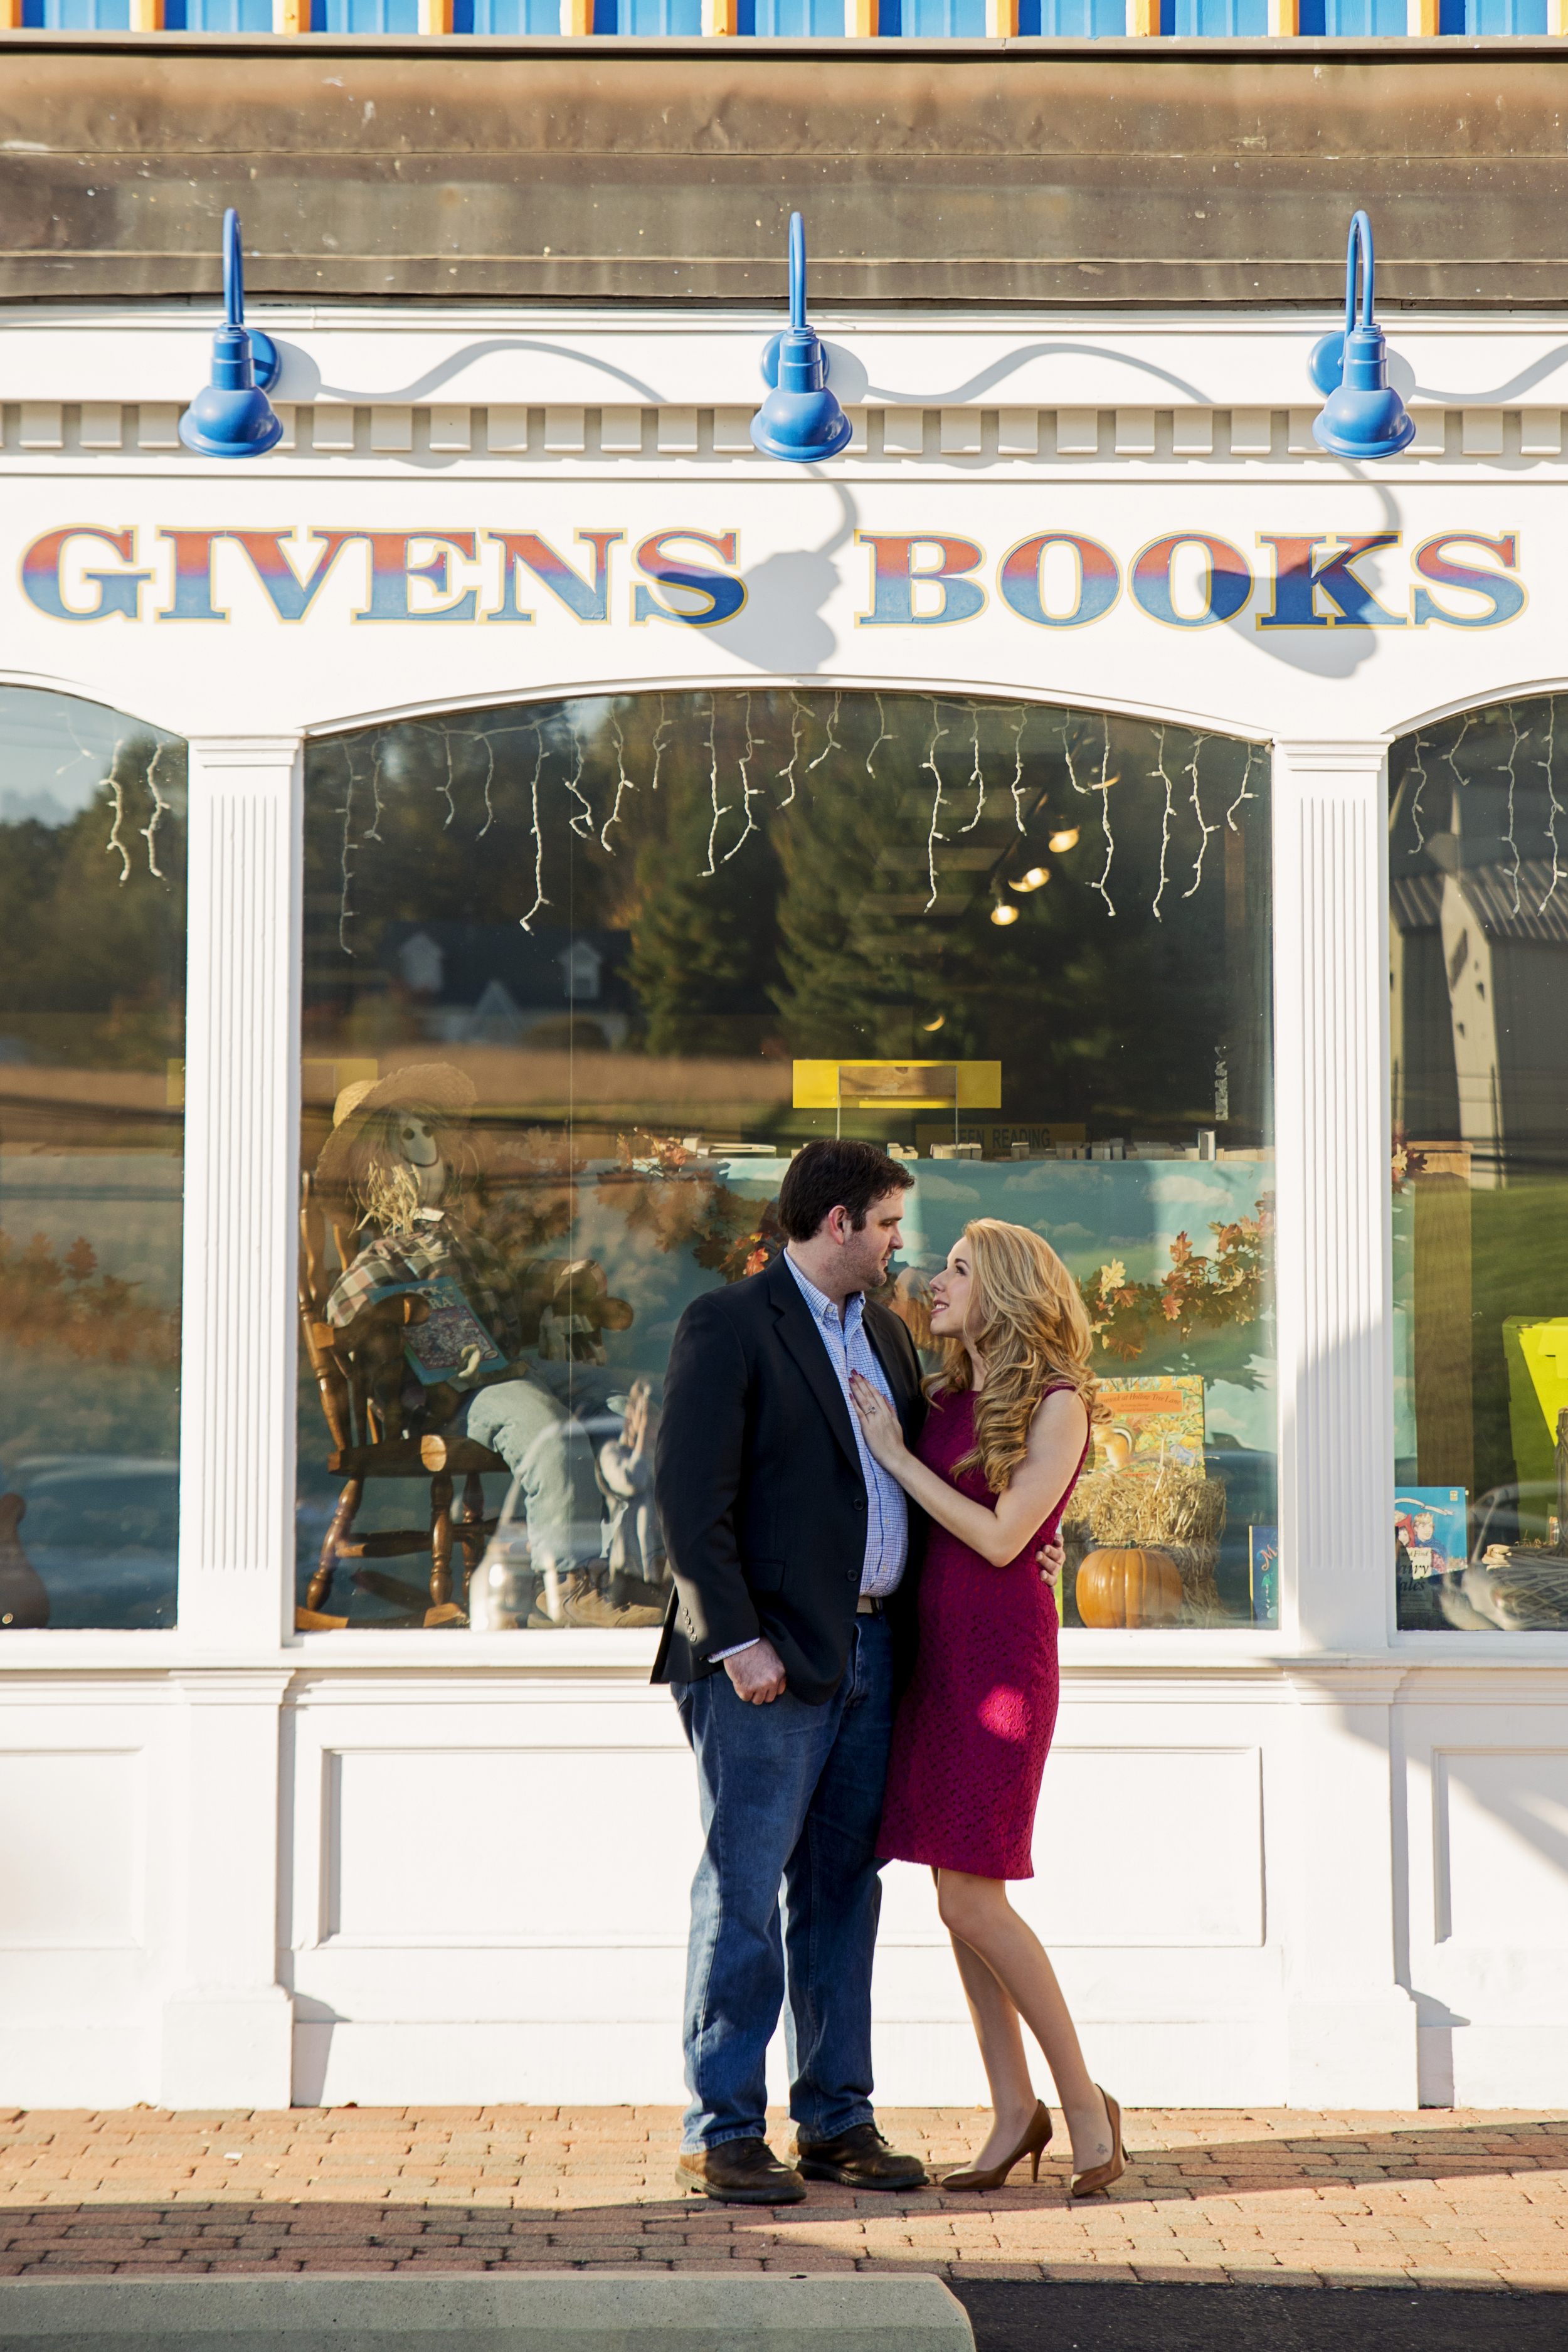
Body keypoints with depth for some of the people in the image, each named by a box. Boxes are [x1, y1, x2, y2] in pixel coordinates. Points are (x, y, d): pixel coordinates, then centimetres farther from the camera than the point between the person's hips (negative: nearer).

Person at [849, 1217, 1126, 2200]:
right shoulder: (946, 1397, 12)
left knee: (971, 1898, -10)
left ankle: (1084, 2098, 2)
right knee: (962, 1900, 6)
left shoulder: (1056, 1404, -8)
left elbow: (1002, 1536, -15)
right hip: (934, 1646, 7)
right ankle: (1014, 2110, 13)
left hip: (1002, 1652, -7)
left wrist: (894, 1454, -10)